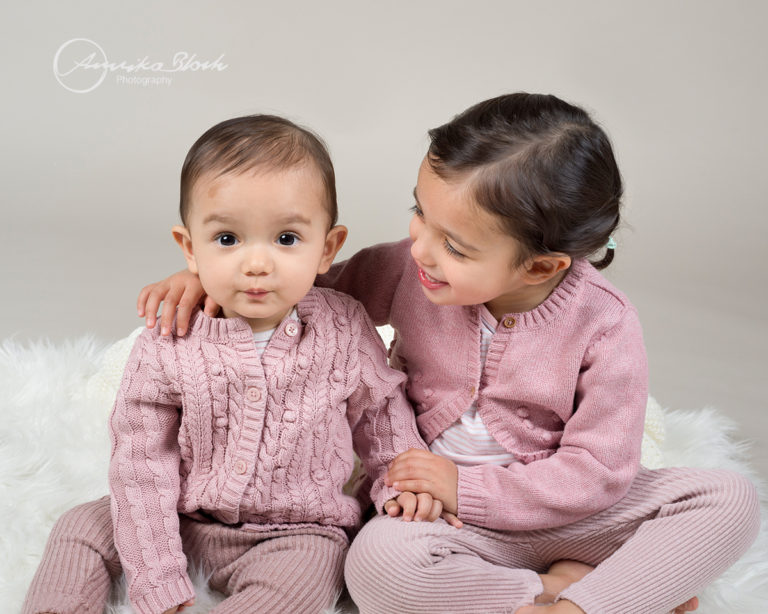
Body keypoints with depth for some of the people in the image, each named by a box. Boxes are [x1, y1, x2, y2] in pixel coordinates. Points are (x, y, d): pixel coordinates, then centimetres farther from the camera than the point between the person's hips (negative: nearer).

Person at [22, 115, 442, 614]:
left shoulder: (345, 329, -12)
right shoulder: (167, 348, -15)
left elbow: (380, 407, 8)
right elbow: (142, 462, -12)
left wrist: (403, 480, -6)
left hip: (296, 531, -1)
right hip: (184, 519, 2)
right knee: (84, 529, -6)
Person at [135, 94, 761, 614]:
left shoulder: (605, 326, -17)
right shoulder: (408, 271, -11)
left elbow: (598, 469, -16)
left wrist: (468, 490, -20)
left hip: (563, 510, 0)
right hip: (439, 510, 1)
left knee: (731, 499, -19)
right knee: (376, 563, -35)